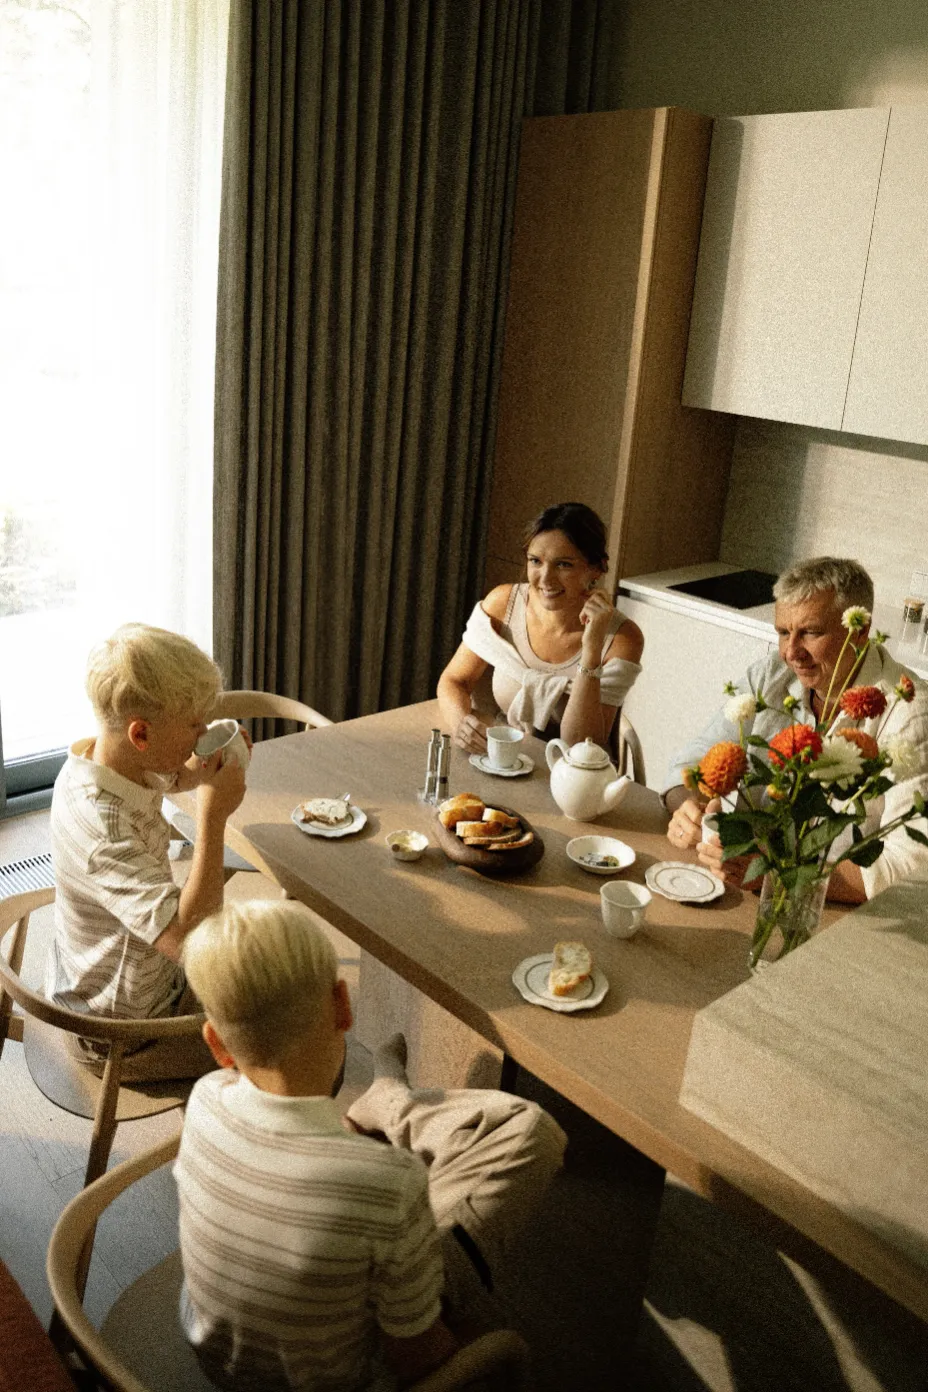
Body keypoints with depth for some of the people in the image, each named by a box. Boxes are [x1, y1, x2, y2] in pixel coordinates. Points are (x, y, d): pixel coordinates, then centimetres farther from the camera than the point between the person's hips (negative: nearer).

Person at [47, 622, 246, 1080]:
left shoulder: (100, 757, -11)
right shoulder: (102, 829, -38)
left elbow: (172, 778, 13)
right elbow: (191, 942, -45)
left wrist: (201, 772, -11)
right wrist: (213, 817, -42)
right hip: (125, 1036, -9)